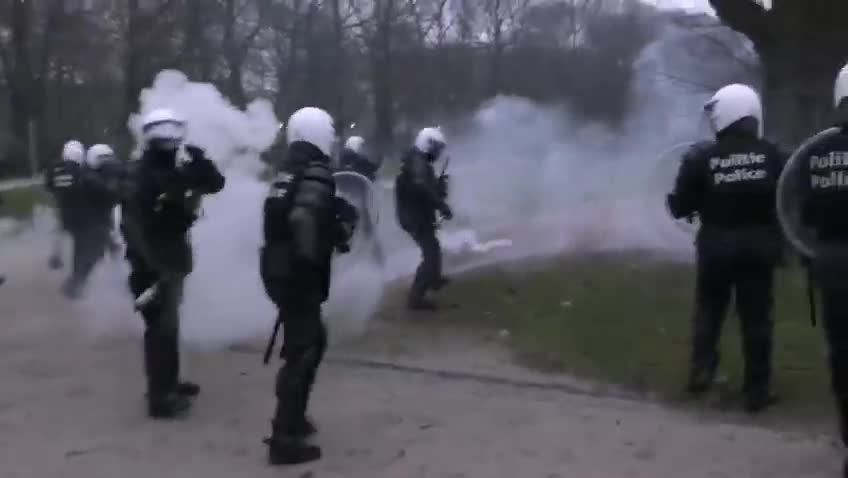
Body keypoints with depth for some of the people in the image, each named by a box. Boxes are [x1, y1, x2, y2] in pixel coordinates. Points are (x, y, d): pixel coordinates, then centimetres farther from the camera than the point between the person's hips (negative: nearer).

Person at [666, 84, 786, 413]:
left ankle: (701, 371, 20)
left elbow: (680, 207, -7)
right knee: (756, 318, 7)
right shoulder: (773, 156, -4)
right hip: (759, 247, 1)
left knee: (709, 311, 21)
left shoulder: (701, 158, -10)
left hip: (716, 247, 0)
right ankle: (757, 392, 11)